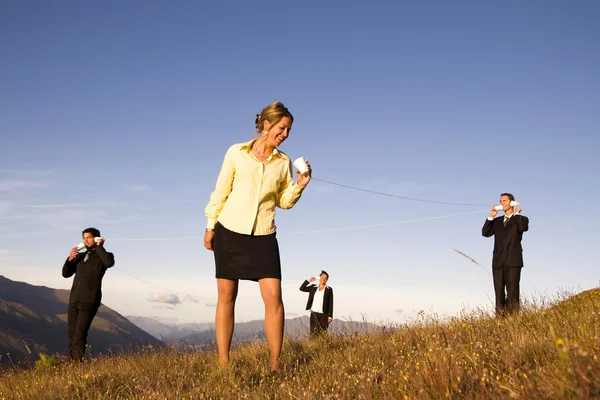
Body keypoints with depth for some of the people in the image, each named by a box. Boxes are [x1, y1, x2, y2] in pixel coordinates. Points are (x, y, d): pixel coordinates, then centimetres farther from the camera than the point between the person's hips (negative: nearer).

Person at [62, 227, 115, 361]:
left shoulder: (103, 256, 4)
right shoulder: (80, 256, 20)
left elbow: (109, 263, -20)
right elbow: (66, 274, 17)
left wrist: (99, 247, -8)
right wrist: (70, 258, -1)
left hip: (89, 301, -6)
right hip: (74, 300, 6)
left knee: (80, 334, -16)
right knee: (72, 334, 3)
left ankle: (78, 362, -18)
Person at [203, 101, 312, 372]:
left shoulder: (283, 162, 5)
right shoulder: (236, 153, 0)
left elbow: (284, 202, 9)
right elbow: (220, 191, 4)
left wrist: (300, 186, -8)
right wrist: (210, 226, 3)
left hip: (263, 235, 1)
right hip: (230, 231, -1)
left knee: (273, 296, -10)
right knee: (226, 296, 2)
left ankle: (275, 364, -2)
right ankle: (223, 363, 10)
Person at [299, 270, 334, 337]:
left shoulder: (329, 290, 2)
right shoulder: (313, 287, 10)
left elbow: (330, 303, 0)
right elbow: (301, 288, 9)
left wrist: (330, 316, -6)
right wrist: (309, 280, 3)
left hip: (324, 315, -2)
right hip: (314, 314, 2)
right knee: (313, 334, -2)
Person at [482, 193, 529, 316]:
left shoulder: (521, 219, 9)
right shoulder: (497, 221, 22)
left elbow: (524, 227, -14)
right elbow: (485, 233, 8)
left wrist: (516, 213, -3)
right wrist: (491, 217, 2)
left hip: (513, 261, -4)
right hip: (498, 261, 4)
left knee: (512, 293, -9)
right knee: (499, 293, -1)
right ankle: (500, 318, -2)